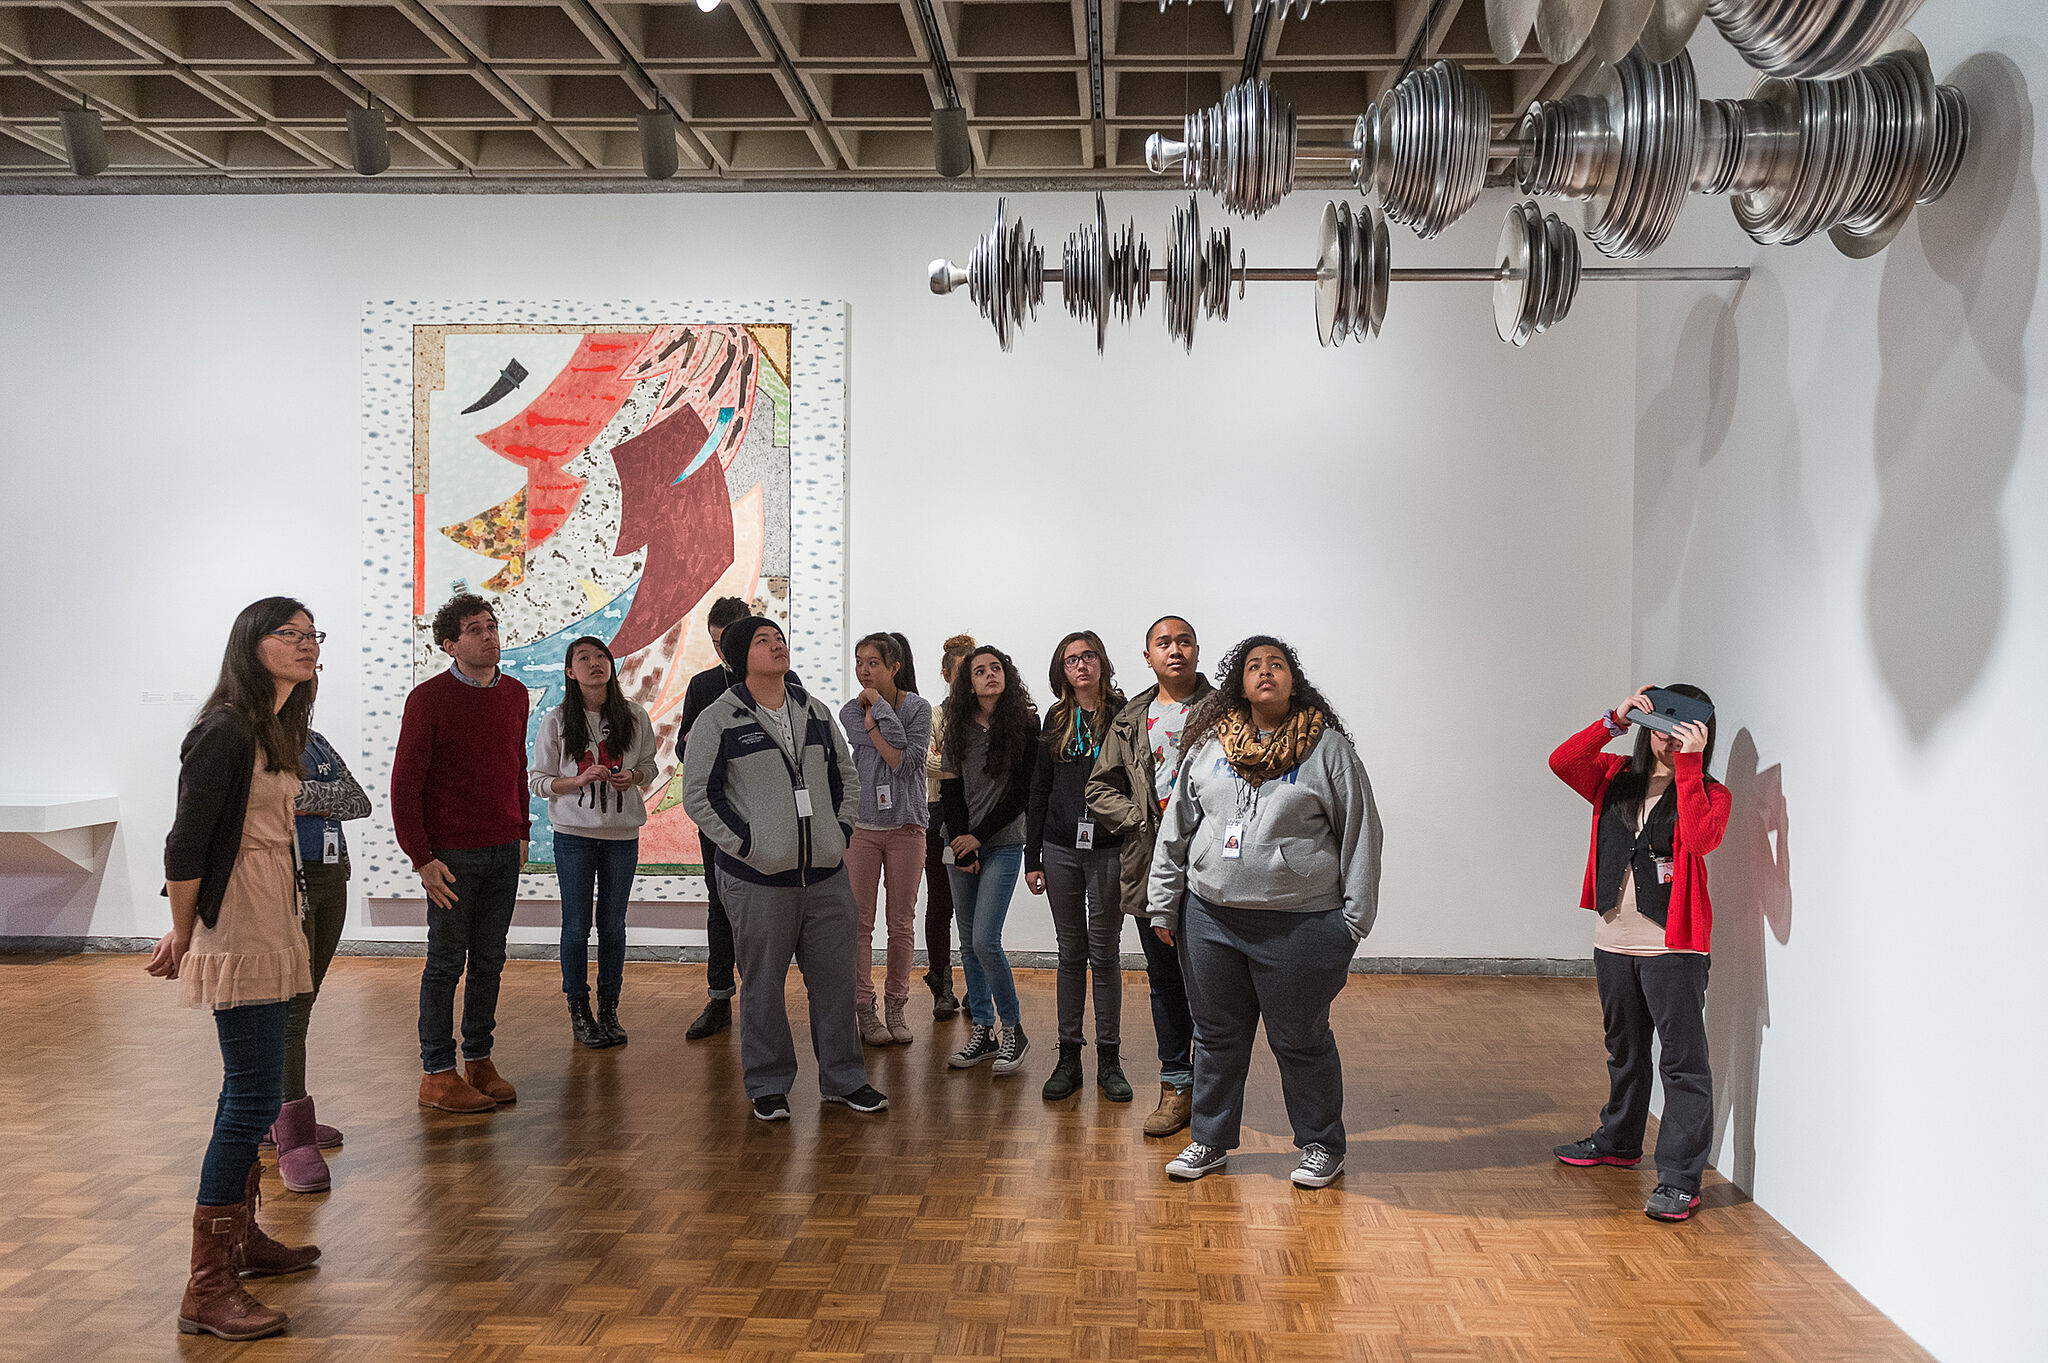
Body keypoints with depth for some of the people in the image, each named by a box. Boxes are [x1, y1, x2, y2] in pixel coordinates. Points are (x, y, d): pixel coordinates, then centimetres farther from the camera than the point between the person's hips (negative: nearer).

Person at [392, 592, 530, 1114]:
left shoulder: (515, 695, 9)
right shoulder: (428, 699, -9)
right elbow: (404, 784, -9)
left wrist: (522, 832, 13)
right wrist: (422, 858, -12)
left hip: (504, 852, 5)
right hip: (452, 855, -5)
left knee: (489, 961, 11)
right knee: (446, 962, 2)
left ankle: (479, 1060, 22)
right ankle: (437, 1075, 11)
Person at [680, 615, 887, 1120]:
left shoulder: (815, 712, 12)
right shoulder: (718, 721, -4)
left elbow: (846, 777, 20)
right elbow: (698, 795, -5)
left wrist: (840, 831, 8)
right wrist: (746, 846, -10)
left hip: (826, 875, 4)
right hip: (758, 880, -4)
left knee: (834, 978, 10)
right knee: (763, 984, 5)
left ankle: (843, 1078, 24)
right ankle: (768, 1085, 20)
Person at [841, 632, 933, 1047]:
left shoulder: (919, 709, -1)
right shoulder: (851, 712, 3)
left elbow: (907, 762, -14)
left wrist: (877, 707, -12)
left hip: (905, 826, -1)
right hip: (861, 826, 1)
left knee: (902, 923, 6)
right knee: (860, 921, 0)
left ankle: (896, 1006, 17)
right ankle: (863, 1008, 9)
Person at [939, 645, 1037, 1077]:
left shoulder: (1025, 726, -5)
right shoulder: (959, 727, 6)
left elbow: (1022, 792, -6)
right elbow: (950, 786, 4)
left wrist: (978, 837, -8)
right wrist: (960, 840, -6)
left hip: (1003, 843, -4)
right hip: (961, 842, 4)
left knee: (985, 941, -13)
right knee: (968, 943, 8)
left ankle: (1013, 1030, 3)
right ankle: (983, 1031, 17)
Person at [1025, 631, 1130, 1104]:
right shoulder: (1056, 720, 9)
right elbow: (1039, 790, 11)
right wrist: (1031, 857, 8)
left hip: (1109, 850, -3)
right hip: (1061, 850, 3)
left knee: (1105, 954, 3)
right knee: (1071, 954, 9)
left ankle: (1109, 1060, 12)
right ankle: (1068, 1057, 16)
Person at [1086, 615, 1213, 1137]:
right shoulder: (1131, 720, 13)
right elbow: (1100, 788, 13)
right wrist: (1145, 821, -2)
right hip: (1149, 868, 4)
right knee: (1164, 981, 12)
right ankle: (1176, 1088, 22)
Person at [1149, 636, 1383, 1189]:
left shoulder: (1328, 747, -2)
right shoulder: (1207, 745, 7)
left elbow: (1359, 834, 0)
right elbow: (1176, 828, 13)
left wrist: (1354, 921, -3)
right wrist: (1164, 906, 12)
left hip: (1299, 925, -3)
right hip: (1211, 918, 3)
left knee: (1301, 1040, 7)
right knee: (1217, 1035, 14)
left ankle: (1321, 1145, 26)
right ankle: (1211, 1141, 30)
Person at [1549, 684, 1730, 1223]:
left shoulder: (1709, 794, -2)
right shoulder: (1616, 778, 8)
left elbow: (1700, 839, -24)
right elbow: (1561, 762, -10)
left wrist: (1688, 765, -24)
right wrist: (1615, 720, -16)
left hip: (1673, 947, -5)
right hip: (1614, 941, 5)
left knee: (1682, 1062, -5)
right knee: (1624, 1050, 22)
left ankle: (1680, 1179, 0)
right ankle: (1619, 1140, 40)